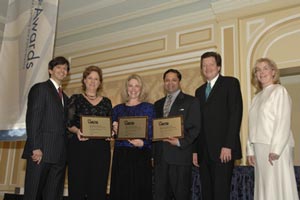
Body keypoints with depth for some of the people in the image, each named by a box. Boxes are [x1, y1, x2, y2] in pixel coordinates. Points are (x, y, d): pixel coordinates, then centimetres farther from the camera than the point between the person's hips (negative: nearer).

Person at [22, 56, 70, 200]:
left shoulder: (64, 96, 22)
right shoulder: (40, 88, 0)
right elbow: (32, 119, -9)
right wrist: (36, 148, -17)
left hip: (59, 155, 7)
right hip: (41, 152, -6)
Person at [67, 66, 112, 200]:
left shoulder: (106, 102, 15)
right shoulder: (76, 99, 8)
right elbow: (68, 123, 2)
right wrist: (77, 131, -16)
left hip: (101, 148, 2)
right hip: (79, 146, -2)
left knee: (98, 187, 0)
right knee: (78, 186, -4)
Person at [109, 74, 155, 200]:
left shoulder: (148, 107, 4)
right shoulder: (117, 109, 12)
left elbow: (152, 133, -1)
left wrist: (143, 143, -19)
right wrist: (114, 130, -8)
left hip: (141, 156, -2)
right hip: (120, 155, 2)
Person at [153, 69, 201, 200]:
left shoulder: (191, 101, 4)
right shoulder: (158, 104, 19)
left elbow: (195, 128, -3)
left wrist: (181, 142, -16)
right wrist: (153, 153, 6)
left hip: (180, 154, -4)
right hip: (160, 156, 5)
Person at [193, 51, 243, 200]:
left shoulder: (230, 83, 2)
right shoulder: (199, 91, 20)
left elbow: (235, 114, -8)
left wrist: (228, 146, -15)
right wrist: (195, 150, 10)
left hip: (223, 149, -5)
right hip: (204, 151, 6)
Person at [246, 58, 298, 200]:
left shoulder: (279, 91, -2)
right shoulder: (257, 97, 17)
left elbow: (283, 122, -11)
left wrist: (275, 149, -18)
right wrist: (250, 150, 8)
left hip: (276, 148, -6)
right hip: (259, 148, 6)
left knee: (279, 187, -4)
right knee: (264, 187, 7)